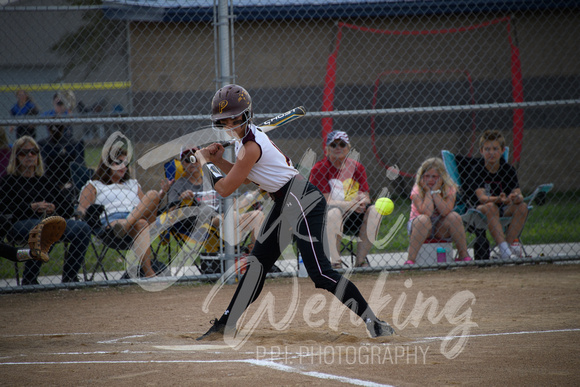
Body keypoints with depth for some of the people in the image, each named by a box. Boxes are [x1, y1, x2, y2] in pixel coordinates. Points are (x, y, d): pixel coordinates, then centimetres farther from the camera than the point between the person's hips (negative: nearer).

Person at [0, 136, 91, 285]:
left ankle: (69, 277, -10)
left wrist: (53, 208, -3)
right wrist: (31, 207, -15)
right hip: (20, 224, -5)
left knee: (83, 229, -18)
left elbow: (68, 208, 20)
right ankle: (29, 279, -31)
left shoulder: (43, 180, 25)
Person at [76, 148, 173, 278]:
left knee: (152, 194, -22)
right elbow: (81, 208, 9)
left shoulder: (133, 184, 38)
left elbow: (148, 207, 28)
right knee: (141, 224, -38)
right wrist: (80, 213, -15)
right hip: (112, 221, -4)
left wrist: (162, 193, 13)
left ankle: (126, 224, -45)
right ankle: (148, 273, -57)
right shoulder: (94, 186, 24)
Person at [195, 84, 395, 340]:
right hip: (285, 205, 11)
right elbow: (241, 177, 26)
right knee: (257, 262, 14)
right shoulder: (244, 138, 11)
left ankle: (372, 321, -18)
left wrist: (204, 161, 0)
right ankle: (226, 324, 22)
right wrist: (217, 160, 11)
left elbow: (225, 188, -15)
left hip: (303, 201, -11)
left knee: (320, 272, -18)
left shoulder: (251, 146, -19)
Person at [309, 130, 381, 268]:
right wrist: (352, 204, -28)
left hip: (354, 218, 4)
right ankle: (335, 262, -38)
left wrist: (363, 202, -25)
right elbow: (325, 202, -16)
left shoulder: (356, 167, 7)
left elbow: (366, 197, 1)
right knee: (334, 212, -36)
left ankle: (360, 261, -20)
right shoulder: (319, 169, -6)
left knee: (374, 210, -21)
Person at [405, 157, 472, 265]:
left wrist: (435, 191, -22)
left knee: (454, 216, -26)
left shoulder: (449, 189, -7)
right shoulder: (417, 190, -13)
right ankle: (410, 260, -37)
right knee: (423, 219, -35)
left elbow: (445, 211, -24)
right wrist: (428, 191, -22)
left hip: (441, 228, 2)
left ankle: (463, 256, -16)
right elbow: (427, 213, -28)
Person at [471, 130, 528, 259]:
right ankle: (503, 248, -42)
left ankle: (508, 244, -24)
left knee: (522, 206, -23)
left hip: (504, 209, 3)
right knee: (490, 207, -35)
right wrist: (498, 199, -42)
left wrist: (516, 198, -35)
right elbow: (482, 197, -22)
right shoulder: (477, 170, -10)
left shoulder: (509, 170, -1)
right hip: (480, 208, -3)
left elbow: (519, 195, -9)